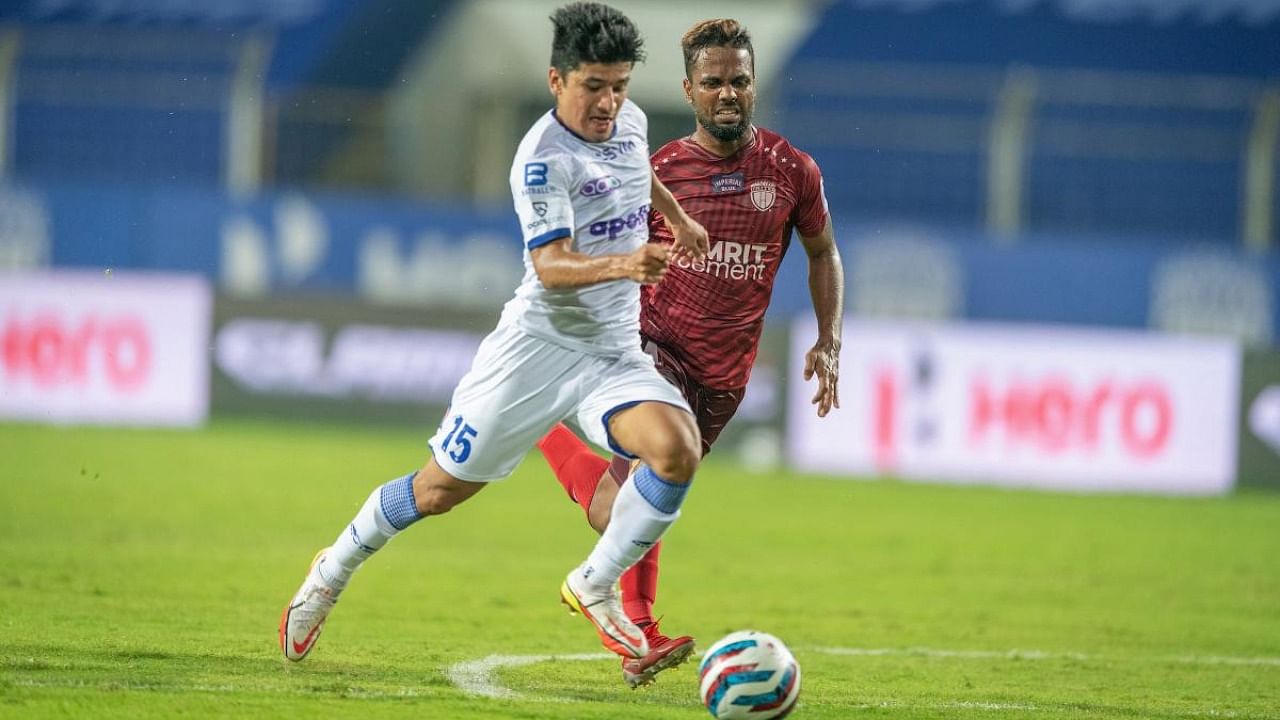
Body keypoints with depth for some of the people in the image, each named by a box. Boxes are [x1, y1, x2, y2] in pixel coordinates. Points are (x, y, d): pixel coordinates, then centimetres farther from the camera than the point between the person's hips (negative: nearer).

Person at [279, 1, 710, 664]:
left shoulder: (629, 122, 5)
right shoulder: (543, 157, -18)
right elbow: (551, 265, -28)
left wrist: (678, 217, 39)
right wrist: (619, 266, -43)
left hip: (615, 352, 6)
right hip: (540, 342, -6)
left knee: (677, 448, -23)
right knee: (440, 490, 3)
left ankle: (595, 586, -5)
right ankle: (332, 572, 29)